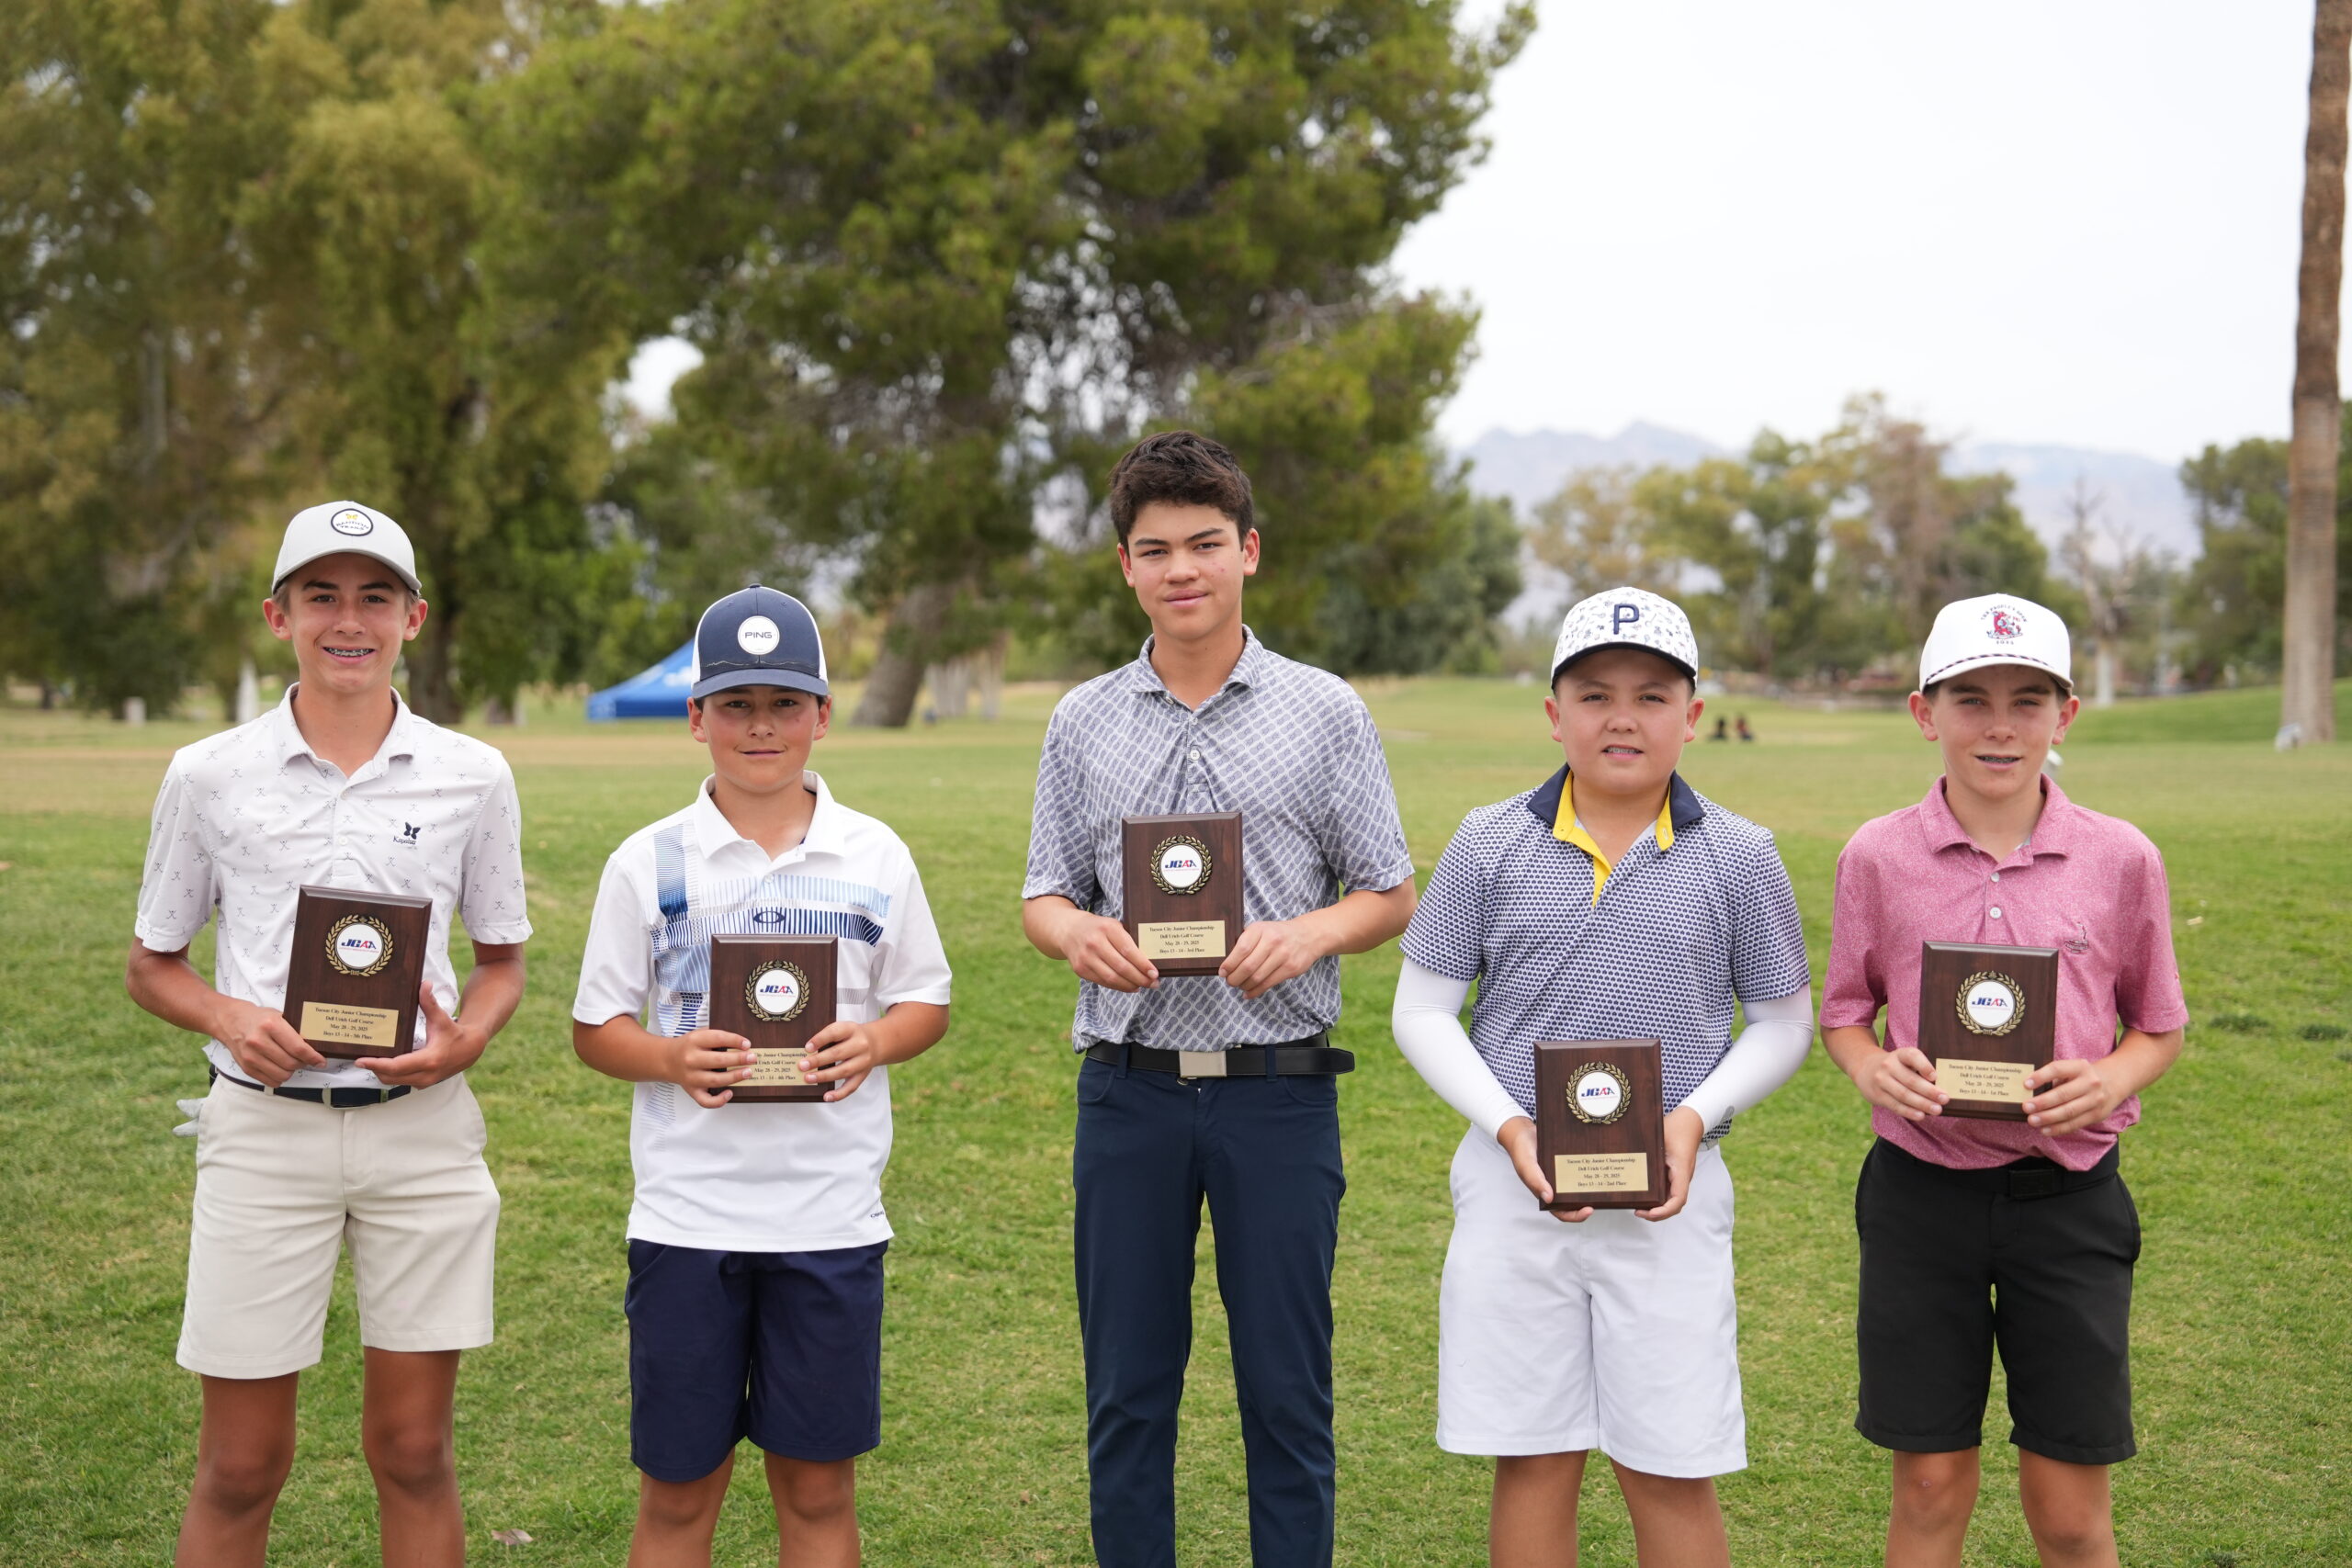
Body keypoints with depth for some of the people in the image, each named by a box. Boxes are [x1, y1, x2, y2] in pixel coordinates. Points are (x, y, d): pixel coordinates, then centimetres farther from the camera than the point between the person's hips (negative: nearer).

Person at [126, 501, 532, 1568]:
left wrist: (465, 1037, -9)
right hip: (264, 1128, -1)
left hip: (422, 1127, 1)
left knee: (415, 1454, 8)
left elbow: (503, 957, 12)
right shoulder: (207, 777, 1)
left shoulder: (473, 778, 3)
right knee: (240, 1467, 4)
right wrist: (231, 1020, -12)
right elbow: (151, 965, 9)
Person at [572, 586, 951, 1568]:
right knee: (677, 1489, 7)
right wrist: (672, 1059, -16)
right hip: (687, 1216, -1)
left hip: (831, 1217, 1)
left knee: (819, 1487, 8)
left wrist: (875, 1042, -11)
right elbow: (594, 1028, 4)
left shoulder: (875, 857, 4)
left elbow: (927, 1002, 11)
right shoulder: (648, 862, 1)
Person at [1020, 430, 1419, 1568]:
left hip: (1278, 1088, -2)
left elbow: (1389, 897, 5)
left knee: (1286, 1392, 4)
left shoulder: (1326, 713, 3)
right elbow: (1044, 896, 12)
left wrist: (1307, 933, -16)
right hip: (1130, 1088, 2)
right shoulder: (1084, 724, 9)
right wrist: (1078, 934, -12)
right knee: (1126, 1392, 8)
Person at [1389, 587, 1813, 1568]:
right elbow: (1423, 1013, 4)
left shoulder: (1736, 857, 0)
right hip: (1514, 1187, 1)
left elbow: (1783, 1024, 7)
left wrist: (1696, 1117, -10)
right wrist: (1509, 1129, -11)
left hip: (1670, 1194, -1)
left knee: (1669, 1473, 4)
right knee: (1532, 1463, 8)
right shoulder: (1490, 844, 1)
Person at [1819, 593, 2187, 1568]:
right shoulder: (1878, 857, -2)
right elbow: (1842, 1013, 10)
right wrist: (1871, 1069, -12)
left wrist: (2110, 1080, -12)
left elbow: (2160, 1026, 9)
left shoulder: (2121, 859, -2)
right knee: (1929, 1489, 7)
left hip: (2068, 1195, 0)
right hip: (1921, 1193, 0)